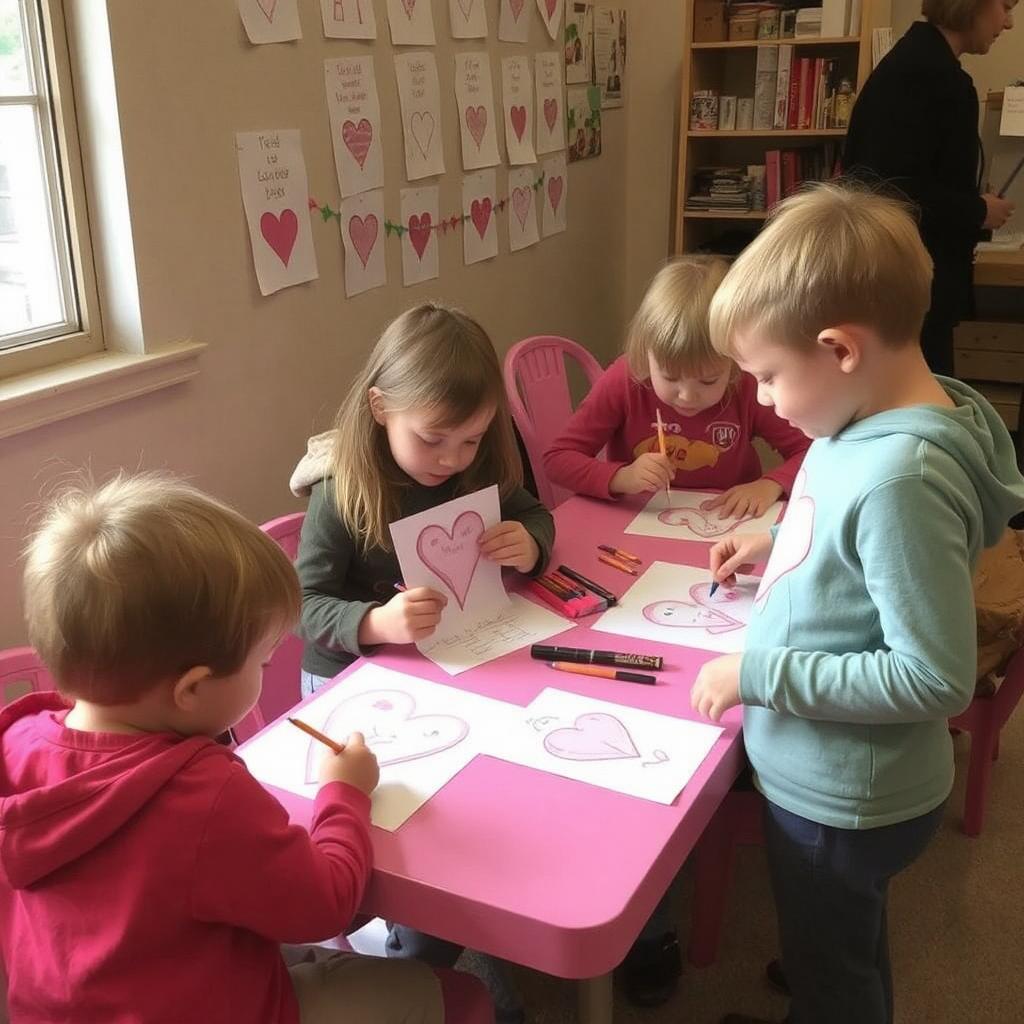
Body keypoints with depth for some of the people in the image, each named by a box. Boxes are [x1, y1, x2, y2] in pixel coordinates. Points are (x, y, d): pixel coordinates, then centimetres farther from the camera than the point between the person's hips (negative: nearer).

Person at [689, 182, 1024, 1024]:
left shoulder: (901, 474, -33)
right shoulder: (873, 426, -5)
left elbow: (937, 678, -30)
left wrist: (759, 671, -26)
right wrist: (782, 544, 3)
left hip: (844, 797, -8)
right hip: (830, 778, 8)